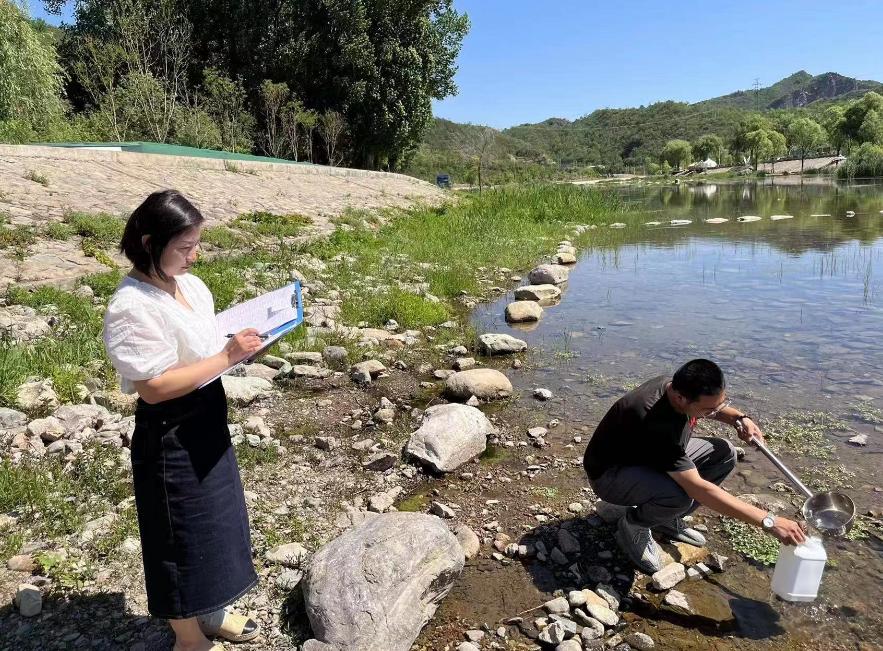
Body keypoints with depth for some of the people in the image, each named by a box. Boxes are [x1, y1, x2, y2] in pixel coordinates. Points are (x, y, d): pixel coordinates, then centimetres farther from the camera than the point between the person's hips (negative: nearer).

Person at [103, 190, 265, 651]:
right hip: (169, 437, -8)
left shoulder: (191, 285, 2)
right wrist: (228, 357, -27)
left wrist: (239, 344, -5)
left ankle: (208, 614, 46)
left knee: (211, 523, 23)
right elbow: (154, 387, -26)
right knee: (182, 536, 10)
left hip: (207, 422, 8)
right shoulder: (131, 306, -23)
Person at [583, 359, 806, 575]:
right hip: (610, 474, -9)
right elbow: (698, 488, -37)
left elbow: (712, 404, 13)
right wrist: (768, 522, -35)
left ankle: (668, 519, 9)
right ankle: (633, 524, -4)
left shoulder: (678, 386, -15)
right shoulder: (654, 422, -38)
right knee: (680, 495, -37)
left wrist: (739, 418, -8)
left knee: (724, 453, -2)